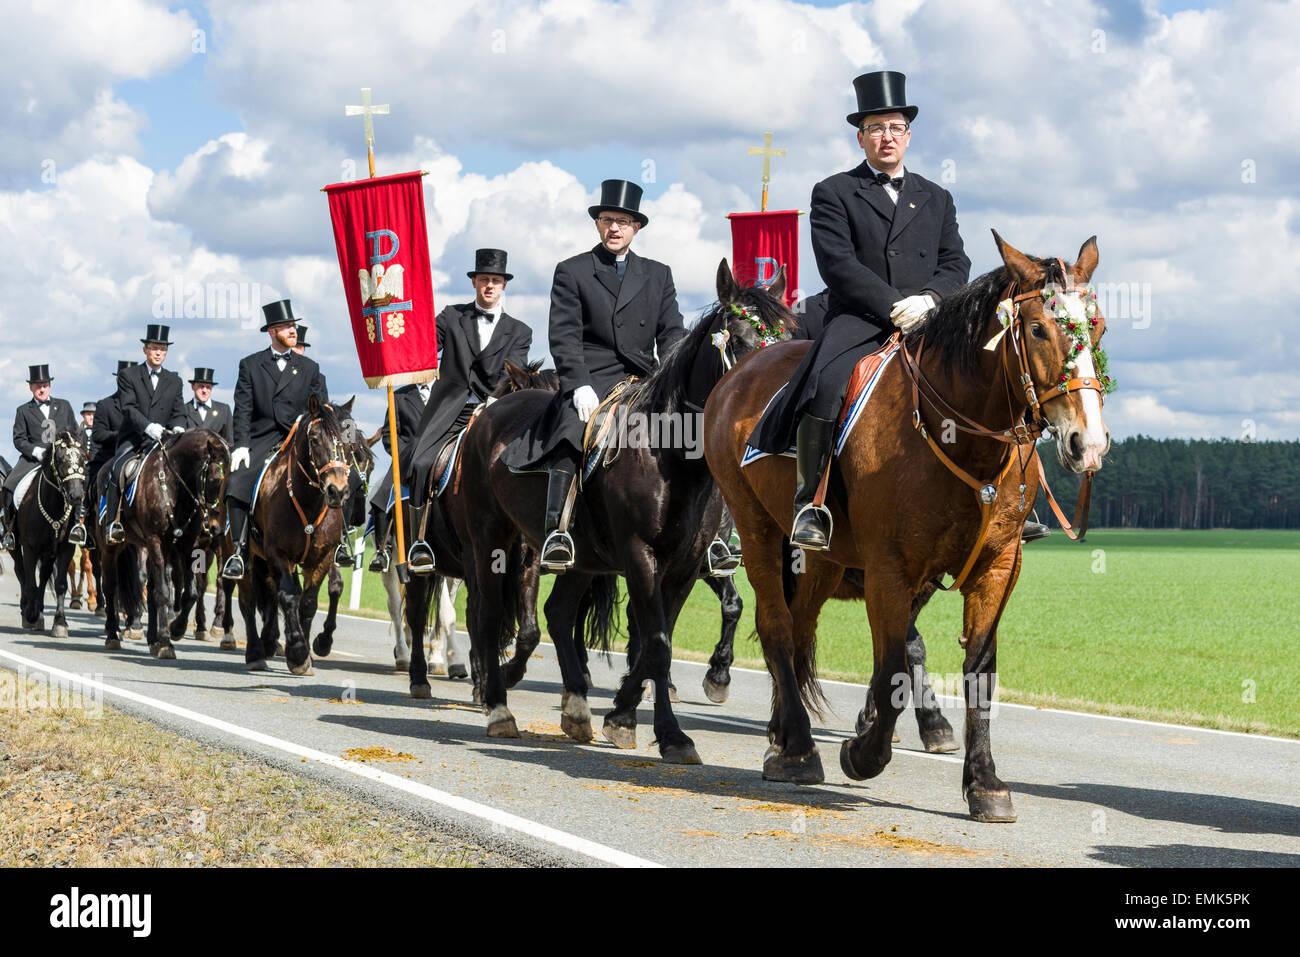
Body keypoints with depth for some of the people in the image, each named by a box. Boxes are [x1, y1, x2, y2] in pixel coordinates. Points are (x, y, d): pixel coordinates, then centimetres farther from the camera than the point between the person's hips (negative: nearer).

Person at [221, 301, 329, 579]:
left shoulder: (310, 368, 15)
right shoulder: (250, 365, 11)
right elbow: (243, 410, 3)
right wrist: (242, 445, -10)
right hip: (261, 440, -1)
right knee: (236, 484, -22)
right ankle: (239, 551, -17)